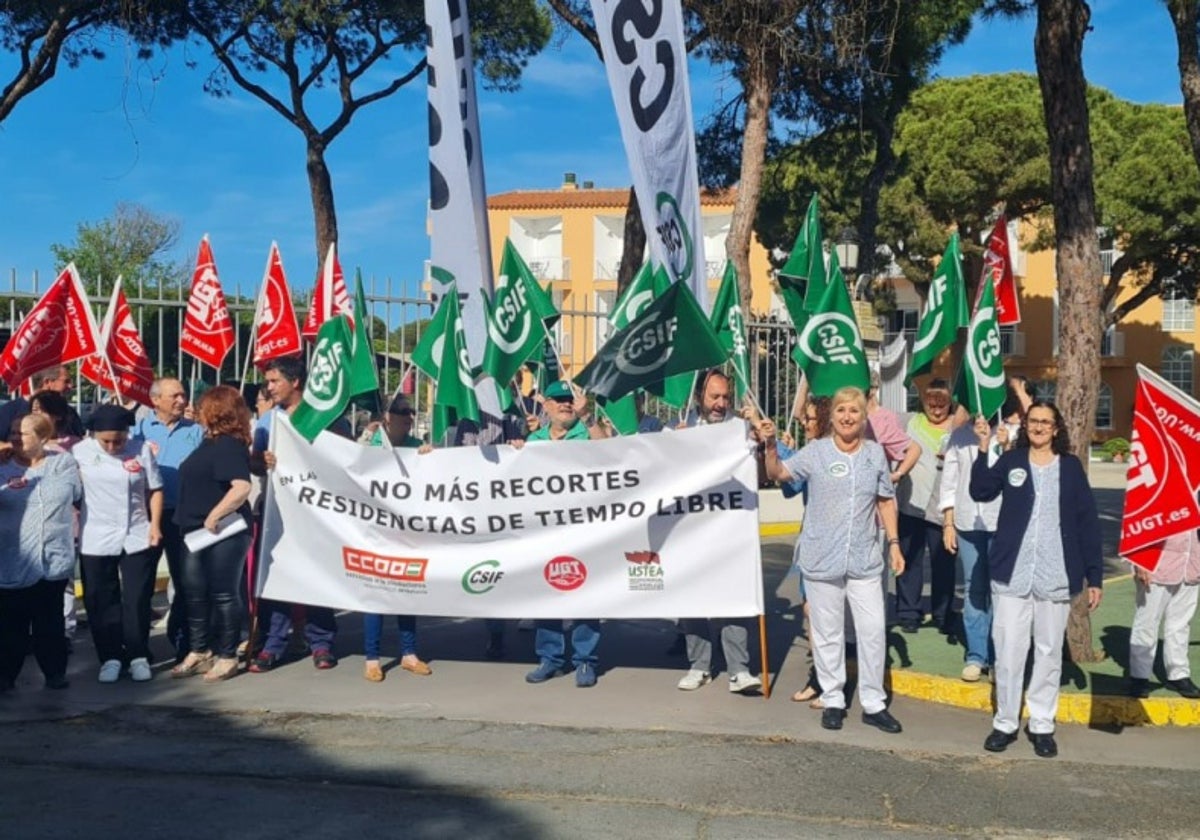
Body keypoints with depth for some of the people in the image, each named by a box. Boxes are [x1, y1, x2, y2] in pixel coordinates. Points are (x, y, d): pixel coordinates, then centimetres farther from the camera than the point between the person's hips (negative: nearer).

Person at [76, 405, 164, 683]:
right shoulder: (81, 451, -3)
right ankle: (110, 657, 19)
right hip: (96, 542, 0)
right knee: (101, 603, 7)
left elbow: (155, 490, 4)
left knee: (138, 600, 5)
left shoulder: (142, 451, -2)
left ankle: (138, 656, 17)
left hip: (137, 539, 0)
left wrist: (155, 524, -3)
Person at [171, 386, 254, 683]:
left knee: (223, 594, -1)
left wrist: (214, 516, -25)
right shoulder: (210, 442, 13)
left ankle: (227, 657, 9)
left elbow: (242, 487, -28)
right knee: (195, 593, 13)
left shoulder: (230, 445, -16)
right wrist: (197, 522, 16)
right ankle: (199, 652, 23)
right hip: (197, 530, 9)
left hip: (222, 531, -9)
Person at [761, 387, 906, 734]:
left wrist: (894, 543, 7)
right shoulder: (815, 452, -4)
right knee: (828, 634, 8)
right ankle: (832, 701, 23)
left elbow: (886, 500, 11)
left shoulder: (875, 453, 4)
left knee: (873, 630, 5)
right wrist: (770, 445, -29)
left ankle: (874, 703, 20)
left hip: (864, 558, 2)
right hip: (821, 558, -2)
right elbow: (778, 473, -11)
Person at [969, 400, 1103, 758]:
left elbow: (1087, 523, 2)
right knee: (1008, 651, 4)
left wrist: (1095, 577, -1)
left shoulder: (1071, 467, 3)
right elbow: (980, 492, -13)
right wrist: (983, 449, -23)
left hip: (1056, 577, 1)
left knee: (1049, 652, 10)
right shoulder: (1010, 461, 2)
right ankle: (1005, 722, 17)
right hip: (1011, 574, 0)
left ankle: (1042, 725, 22)